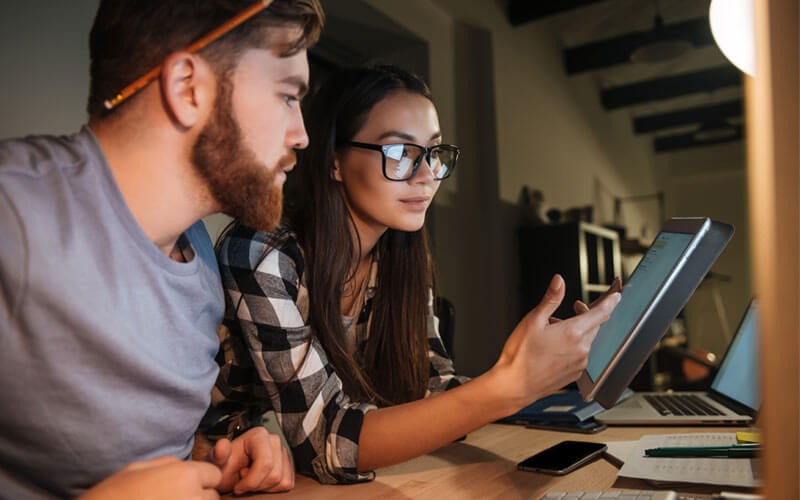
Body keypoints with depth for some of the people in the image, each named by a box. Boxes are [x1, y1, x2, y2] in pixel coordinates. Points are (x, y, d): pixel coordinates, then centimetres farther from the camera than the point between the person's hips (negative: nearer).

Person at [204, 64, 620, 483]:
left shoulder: (402, 257, -4)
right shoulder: (261, 255, -23)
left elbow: (430, 390, -5)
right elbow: (326, 443, -27)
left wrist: (558, 366, -19)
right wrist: (506, 387, -36)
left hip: (362, 477, 4)